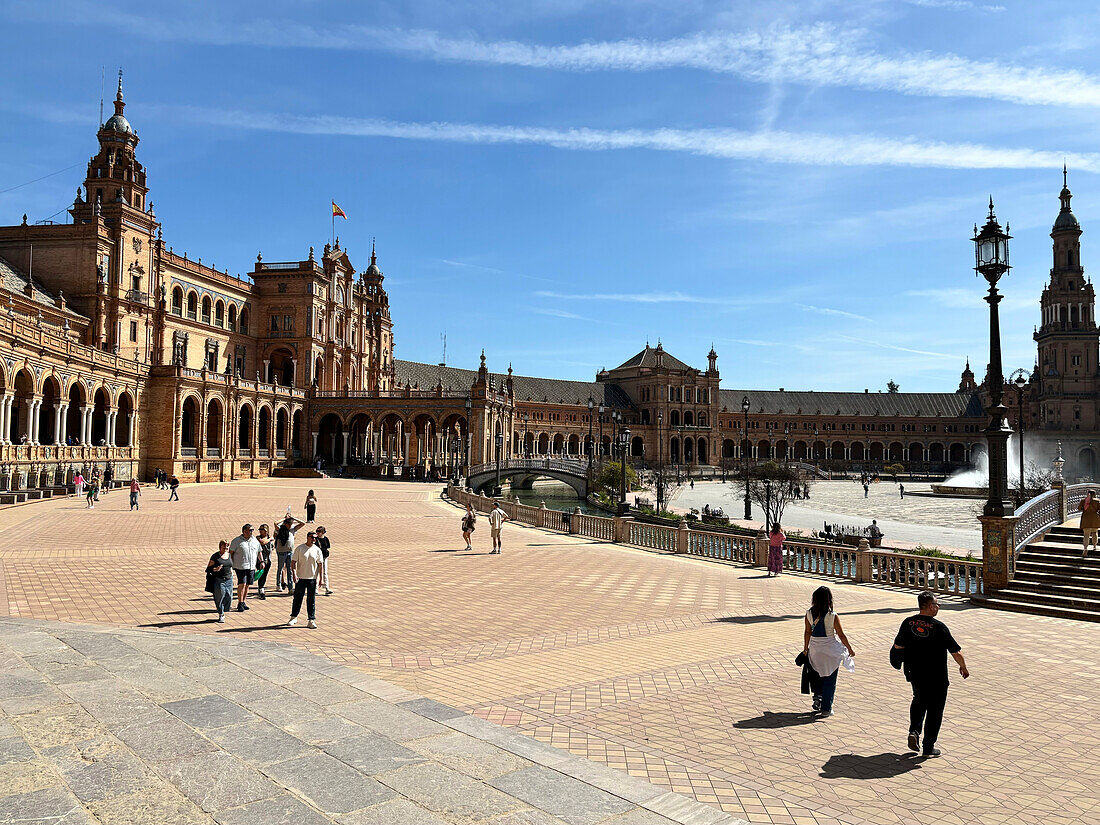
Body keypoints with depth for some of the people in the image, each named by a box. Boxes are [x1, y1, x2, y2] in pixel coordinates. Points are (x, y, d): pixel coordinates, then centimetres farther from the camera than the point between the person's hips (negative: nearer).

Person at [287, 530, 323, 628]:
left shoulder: (317, 550, 3)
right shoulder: (299, 548, -3)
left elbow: (320, 565, 7)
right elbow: (293, 562, -2)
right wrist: (294, 574, -15)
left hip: (312, 579, 1)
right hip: (300, 578, -1)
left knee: (311, 600, 4)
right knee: (297, 598, 7)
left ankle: (312, 620, 9)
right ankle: (294, 617, 24)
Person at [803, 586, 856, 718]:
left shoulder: (809, 614, -8)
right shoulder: (833, 617, -18)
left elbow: (808, 632, 2)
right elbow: (841, 635, -9)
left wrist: (805, 648, 14)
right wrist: (850, 650, 6)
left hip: (815, 649, 3)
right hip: (831, 650, -3)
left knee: (820, 674, 26)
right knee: (830, 680, 9)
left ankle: (818, 696, 12)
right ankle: (826, 708, 13)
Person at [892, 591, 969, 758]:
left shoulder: (908, 623, -7)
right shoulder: (939, 627, -18)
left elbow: (897, 646, 4)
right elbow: (956, 652, -14)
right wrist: (963, 668, 5)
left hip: (914, 674, 4)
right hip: (936, 678, -4)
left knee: (919, 700, 27)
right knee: (934, 710, 11)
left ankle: (914, 731, 9)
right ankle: (928, 748, 18)